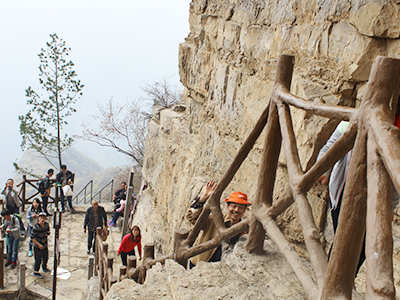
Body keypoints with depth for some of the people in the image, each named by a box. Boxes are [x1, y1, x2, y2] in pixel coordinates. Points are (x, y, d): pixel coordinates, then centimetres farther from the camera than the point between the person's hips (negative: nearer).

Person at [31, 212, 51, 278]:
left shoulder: (46, 224, -7)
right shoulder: (36, 227, -26)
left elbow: (48, 233, 9)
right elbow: (32, 238, -22)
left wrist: (47, 234, -15)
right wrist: (39, 244, -26)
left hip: (45, 245, 6)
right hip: (37, 246, -6)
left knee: (46, 257, 22)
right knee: (38, 260, 4)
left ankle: (44, 267, 49)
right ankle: (35, 272, 26)